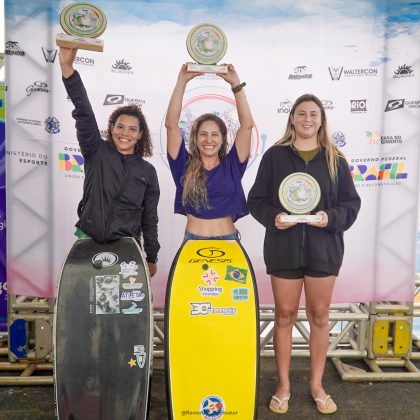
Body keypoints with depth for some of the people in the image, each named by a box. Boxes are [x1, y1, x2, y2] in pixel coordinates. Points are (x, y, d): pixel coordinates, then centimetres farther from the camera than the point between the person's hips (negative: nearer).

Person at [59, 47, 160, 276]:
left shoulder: (147, 171, 4)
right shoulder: (97, 152, 1)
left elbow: (150, 218, 8)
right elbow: (84, 112, -13)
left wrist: (151, 258, 10)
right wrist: (67, 67, -25)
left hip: (126, 247, 1)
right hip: (88, 240, 0)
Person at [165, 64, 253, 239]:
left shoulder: (231, 165, 1)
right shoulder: (185, 165, 1)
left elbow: (247, 125, -6)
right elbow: (171, 124, -6)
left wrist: (235, 84, -10)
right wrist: (182, 81, -10)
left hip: (228, 239, 0)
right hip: (192, 239, 0)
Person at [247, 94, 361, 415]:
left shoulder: (335, 159, 5)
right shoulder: (274, 156, 1)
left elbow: (351, 203, 4)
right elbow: (257, 199, 1)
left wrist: (331, 217, -15)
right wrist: (273, 217, -17)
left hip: (323, 247, 2)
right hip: (284, 247, -1)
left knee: (320, 316, 11)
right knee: (285, 315, 9)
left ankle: (317, 385, 30)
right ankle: (284, 385, 26)